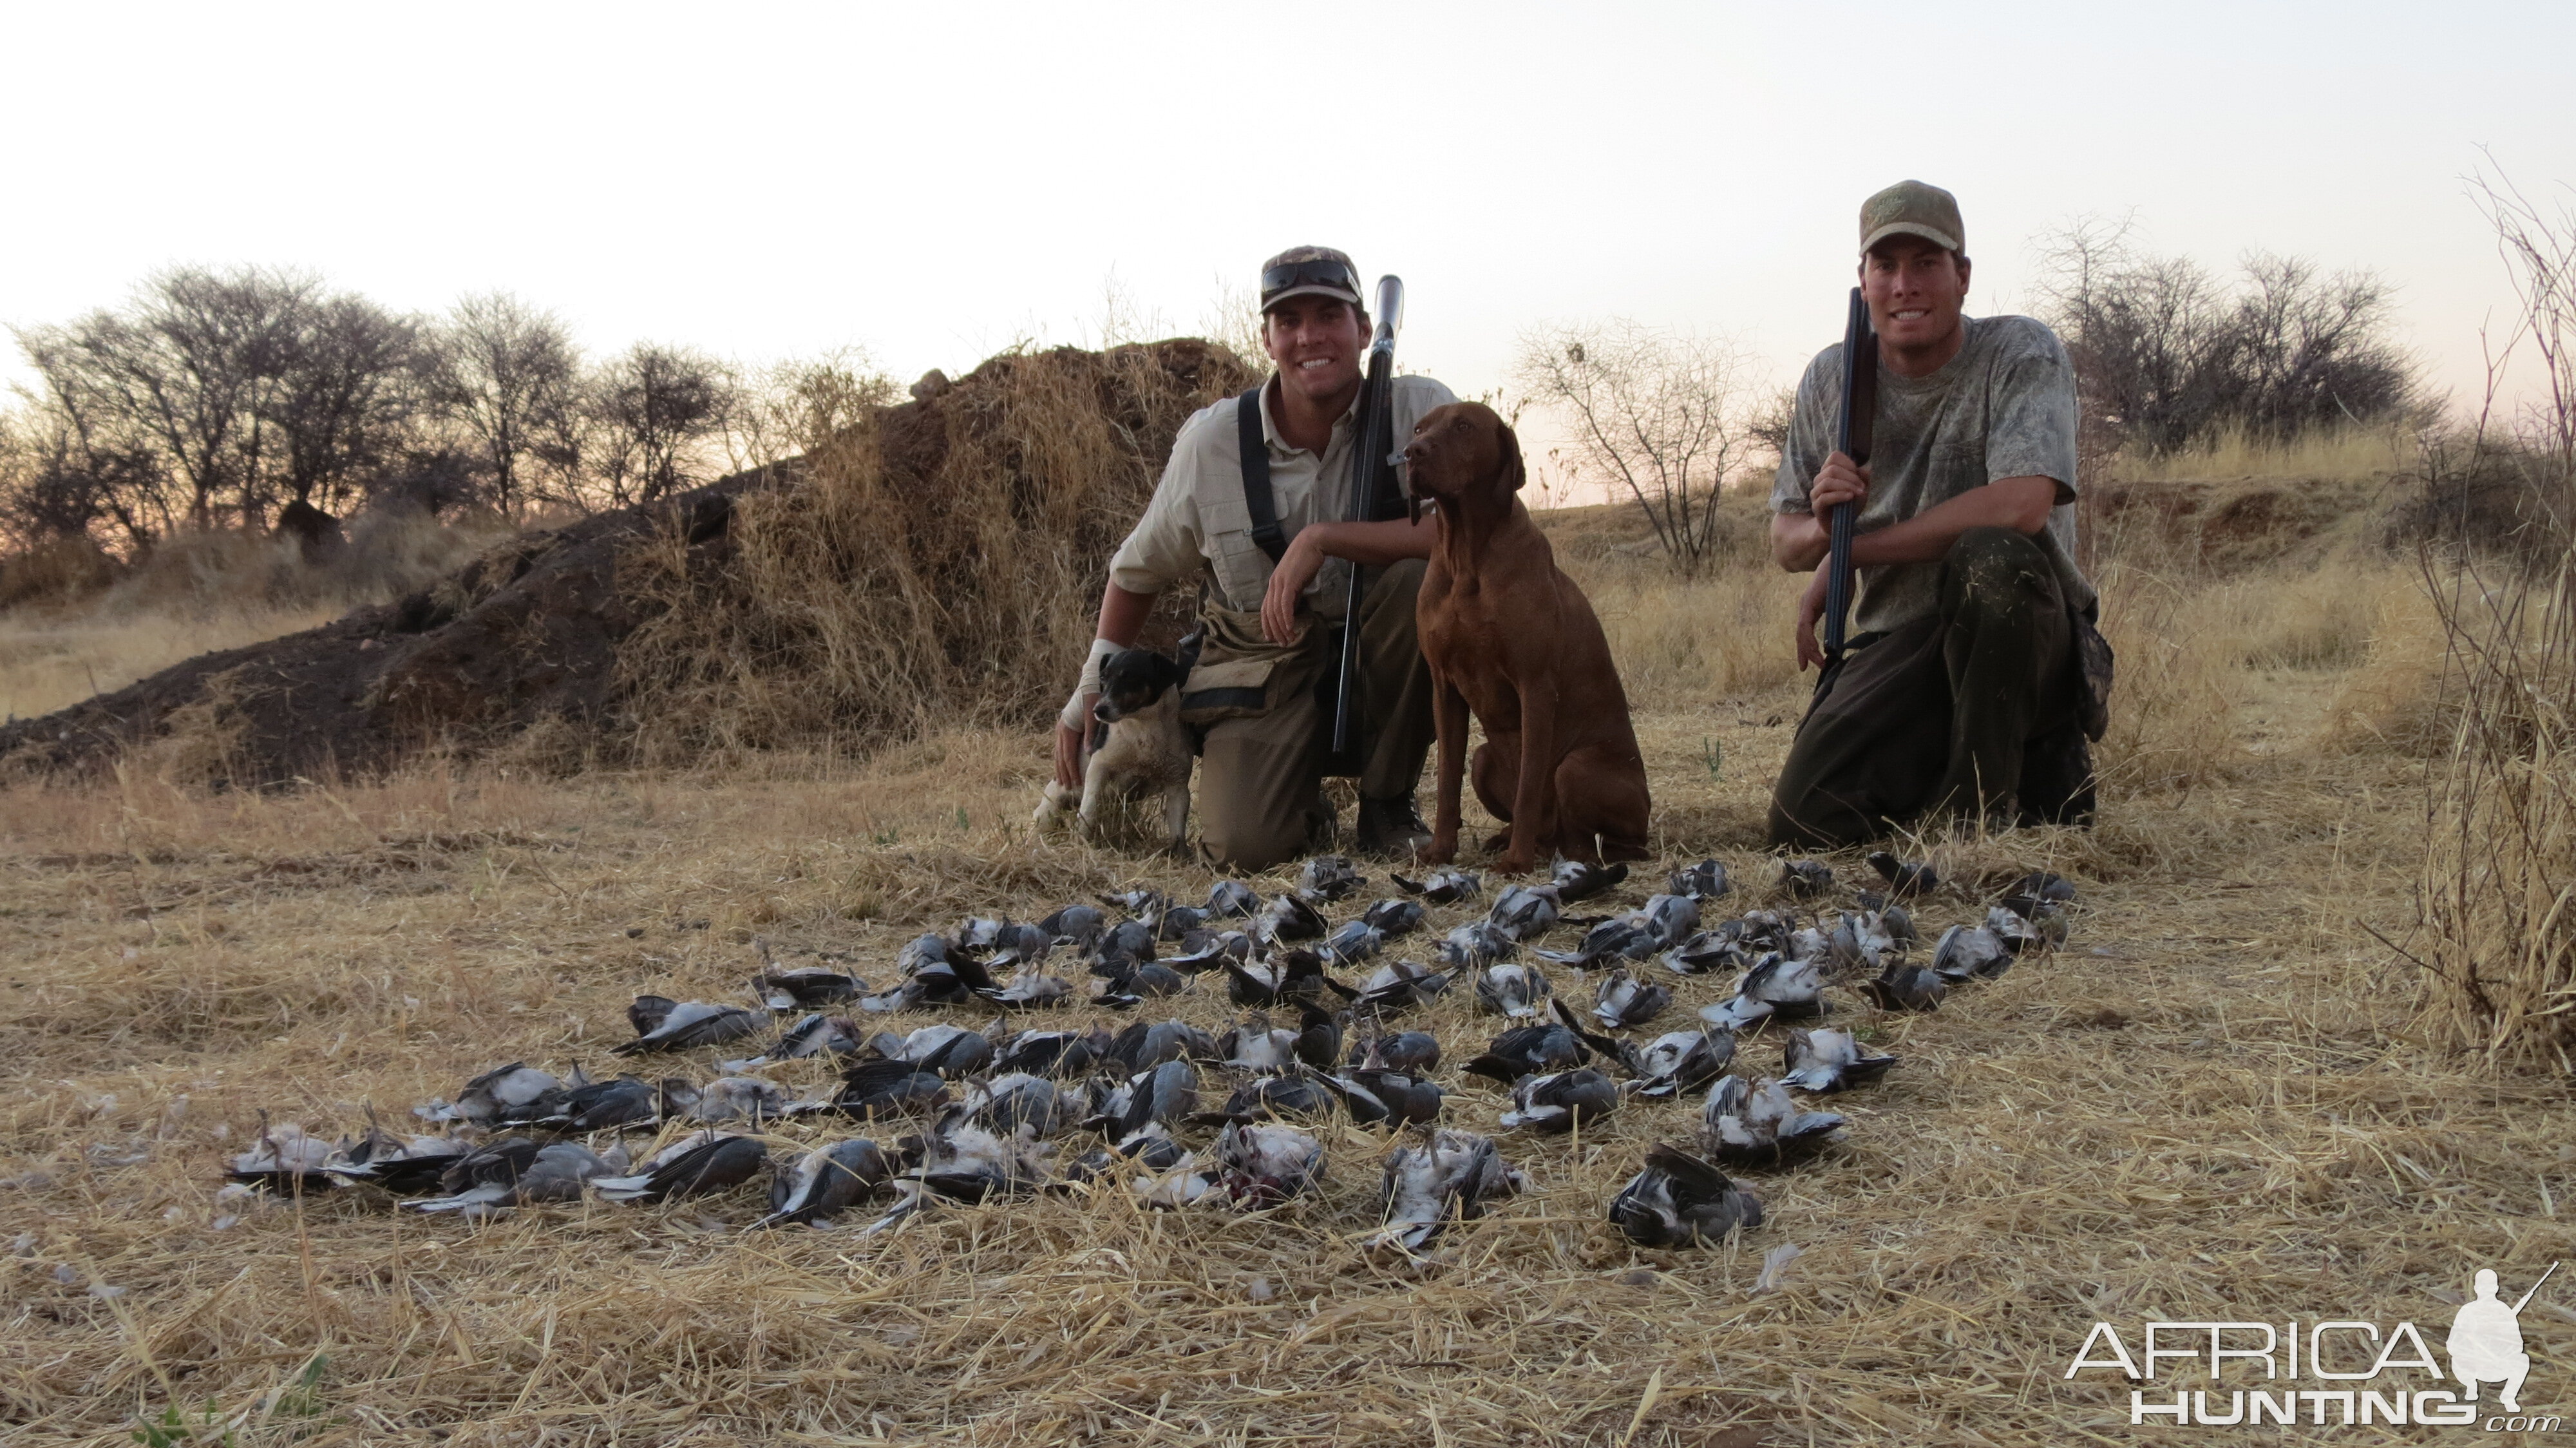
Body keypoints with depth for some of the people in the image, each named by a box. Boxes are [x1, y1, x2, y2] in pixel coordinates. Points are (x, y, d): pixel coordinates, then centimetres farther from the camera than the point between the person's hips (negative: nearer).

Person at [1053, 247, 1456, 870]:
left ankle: (1387, 803, -10)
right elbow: (1138, 571, 7)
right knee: (1243, 847, -25)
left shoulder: (1419, 409, -11)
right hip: (1261, 666, 0)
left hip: (1378, 660, 0)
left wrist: (1322, 540, -31)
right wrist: (1088, 694, 9)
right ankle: (1306, 809, 17)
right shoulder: (1211, 441, -7)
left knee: (1422, 578, -32)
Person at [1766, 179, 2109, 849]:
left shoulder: (2023, 354, -8)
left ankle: (1985, 800, -18)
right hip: (1896, 647, 4)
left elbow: (2021, 506, -26)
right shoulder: (1829, 381, 5)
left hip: (2029, 642, -3)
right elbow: (1786, 541, 10)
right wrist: (1822, 524, -17)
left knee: (1990, 556, -37)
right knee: (1806, 825, -17)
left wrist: (1849, 551, -18)